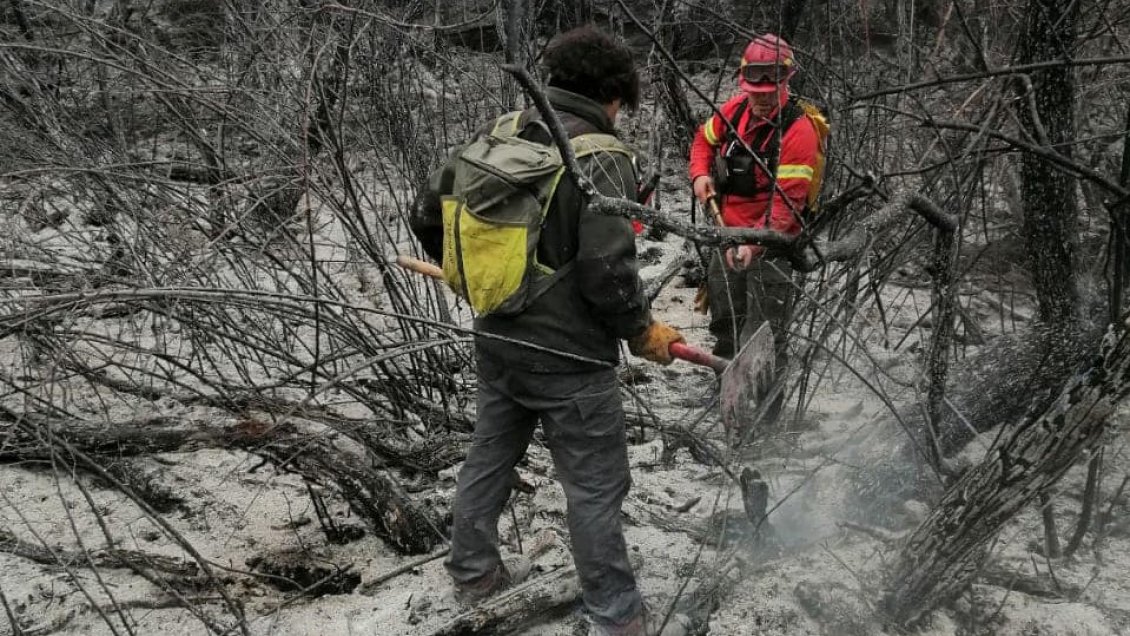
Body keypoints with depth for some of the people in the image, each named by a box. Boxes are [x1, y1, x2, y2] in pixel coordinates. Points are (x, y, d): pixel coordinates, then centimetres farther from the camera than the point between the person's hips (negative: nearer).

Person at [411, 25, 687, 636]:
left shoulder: (496, 134, 2)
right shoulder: (599, 157, -17)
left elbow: (428, 213, 7)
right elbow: (606, 269, -22)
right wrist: (641, 330, -5)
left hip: (496, 341, 7)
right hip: (568, 356, -7)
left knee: (489, 457, 23)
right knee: (595, 487, 6)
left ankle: (472, 572, 40)